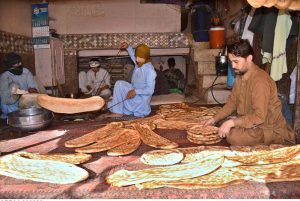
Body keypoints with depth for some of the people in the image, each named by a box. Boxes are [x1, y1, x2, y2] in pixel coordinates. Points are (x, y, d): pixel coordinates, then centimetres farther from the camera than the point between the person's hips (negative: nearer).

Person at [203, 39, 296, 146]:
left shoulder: (260, 80, -26)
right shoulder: (240, 75, 2)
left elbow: (259, 116, -30)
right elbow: (232, 102, 9)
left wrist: (231, 122, -32)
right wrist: (214, 119, 0)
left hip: (269, 128, -9)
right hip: (251, 122, 9)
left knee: (233, 136, -26)